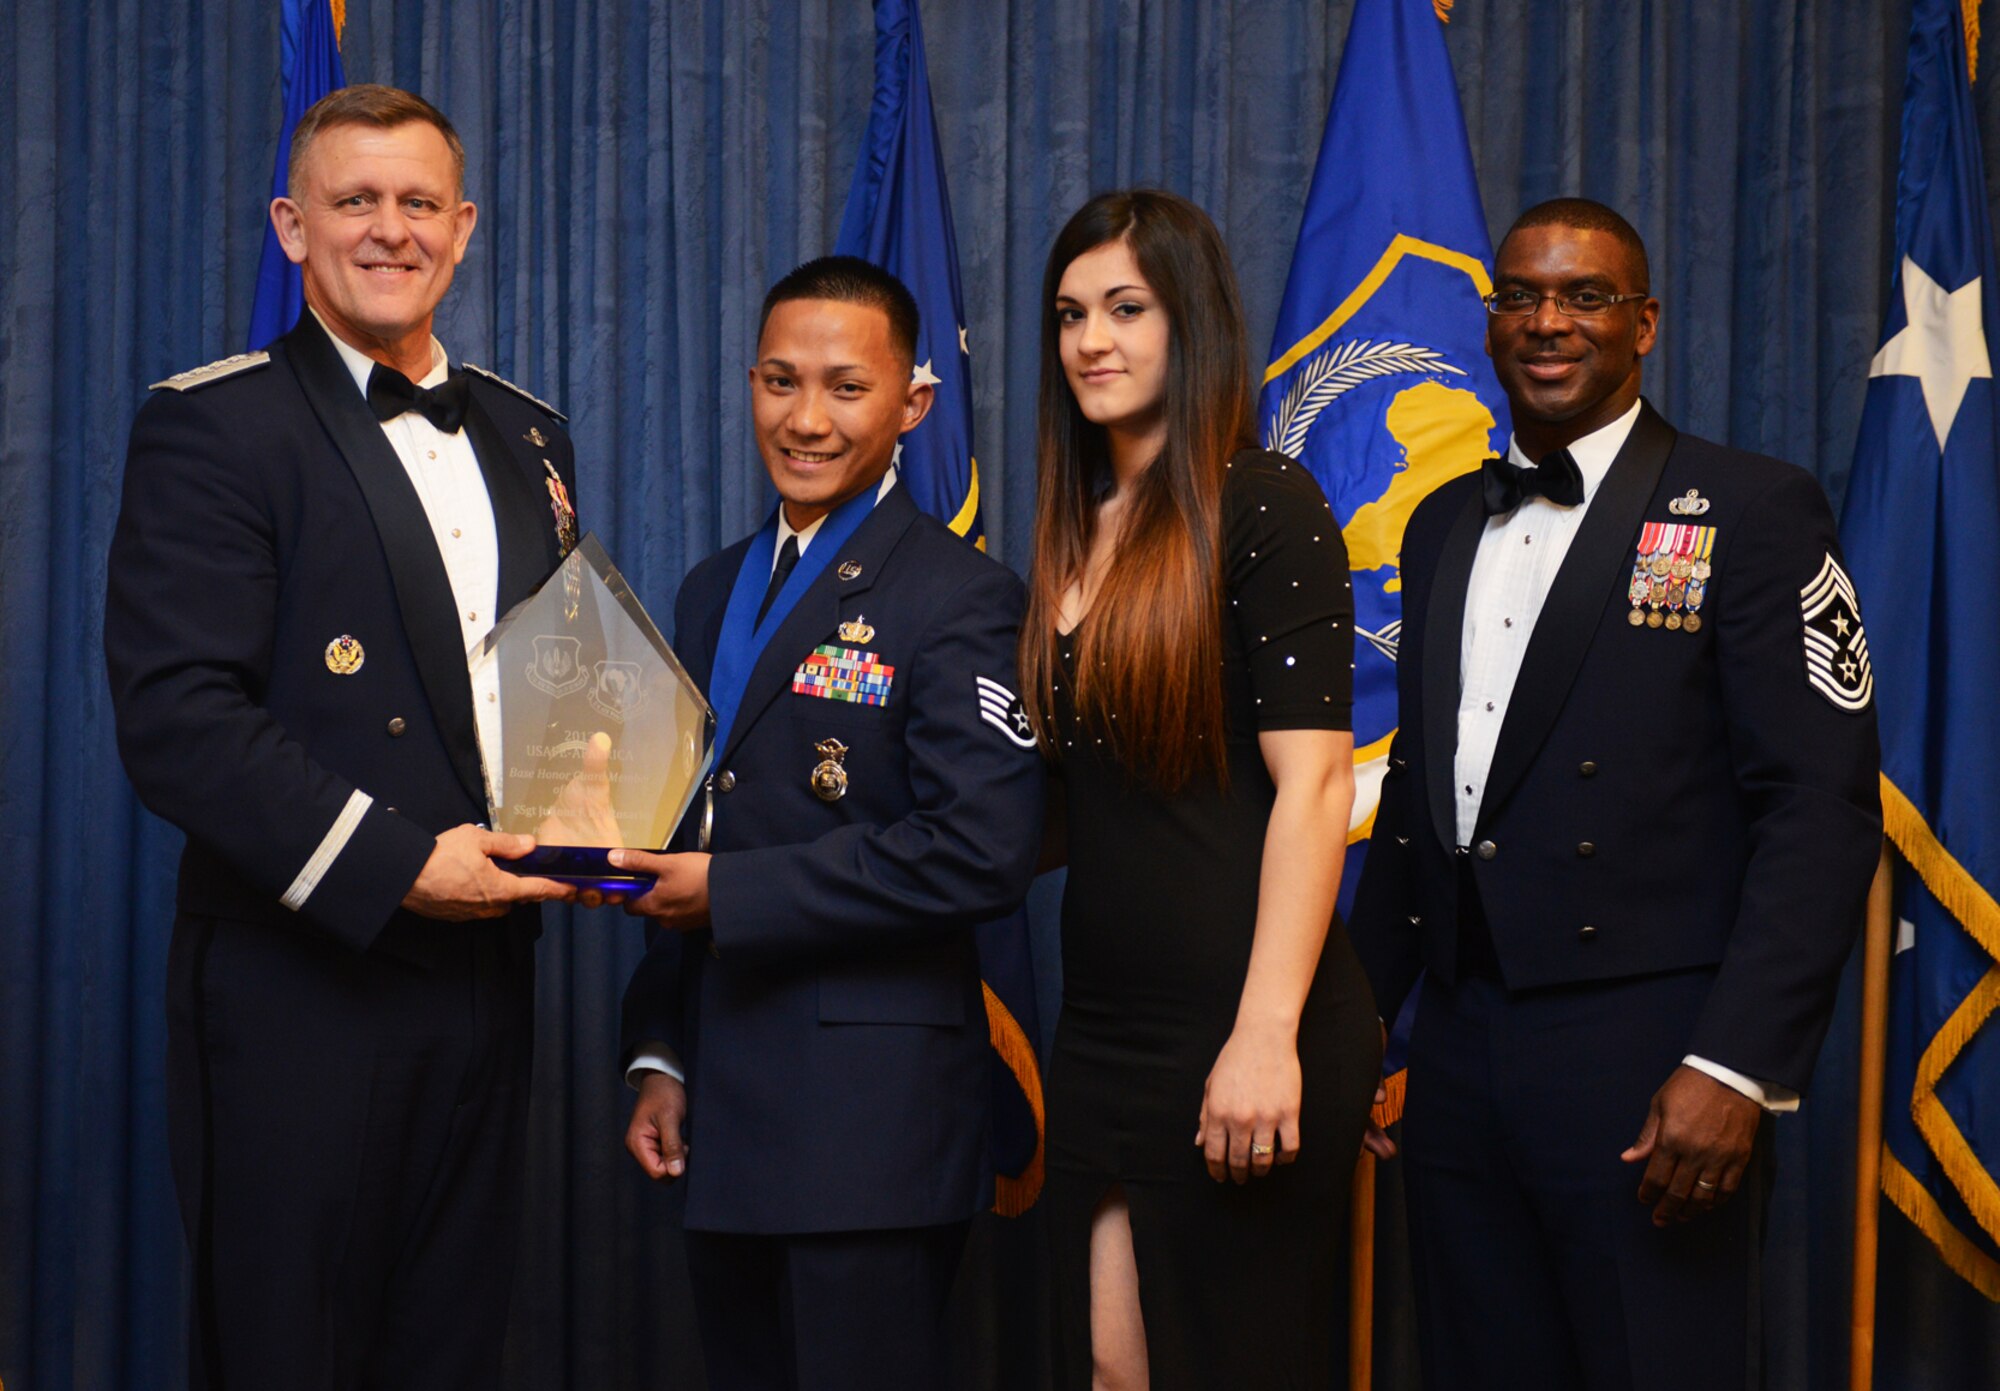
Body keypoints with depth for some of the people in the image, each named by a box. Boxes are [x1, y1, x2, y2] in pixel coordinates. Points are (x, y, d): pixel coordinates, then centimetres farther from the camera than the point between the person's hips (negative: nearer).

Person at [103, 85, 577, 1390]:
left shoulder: (525, 435, 15)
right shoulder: (212, 426, -6)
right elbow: (176, 716, -16)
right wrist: (391, 864, -20)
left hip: (486, 975, 6)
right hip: (298, 988, -6)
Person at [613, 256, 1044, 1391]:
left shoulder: (961, 596, -9)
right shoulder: (715, 592, 16)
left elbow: (983, 854, -21)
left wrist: (731, 892, -18)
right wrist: (661, 1055, 14)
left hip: (871, 1123, -7)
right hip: (722, 1118, 7)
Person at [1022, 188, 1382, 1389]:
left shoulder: (1266, 509, -8)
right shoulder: (1077, 533, 13)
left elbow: (1312, 782, -15)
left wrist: (1267, 1038, -21)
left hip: (1241, 1029, -7)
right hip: (1104, 1029, 7)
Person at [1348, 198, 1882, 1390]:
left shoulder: (1752, 511, -4)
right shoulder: (1446, 524, 15)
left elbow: (1824, 807, -11)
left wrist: (1736, 1067, -19)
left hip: (1645, 1057, -5)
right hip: (1462, 1056, 6)